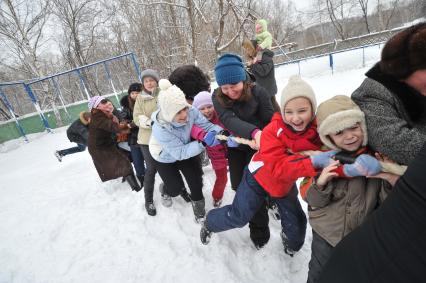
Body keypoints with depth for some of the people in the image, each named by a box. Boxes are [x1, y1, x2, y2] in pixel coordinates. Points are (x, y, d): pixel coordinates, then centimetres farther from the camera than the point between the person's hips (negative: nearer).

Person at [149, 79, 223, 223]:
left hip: (185, 150, 3)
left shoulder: (191, 111, -33)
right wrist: (203, 143, -47)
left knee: (195, 178, 2)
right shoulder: (161, 129, -40)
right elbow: (180, 153, -36)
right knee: (176, 188, 4)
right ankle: (165, 191, 42)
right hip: (165, 157, -3)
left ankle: (198, 204, 30)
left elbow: (207, 125, -25)